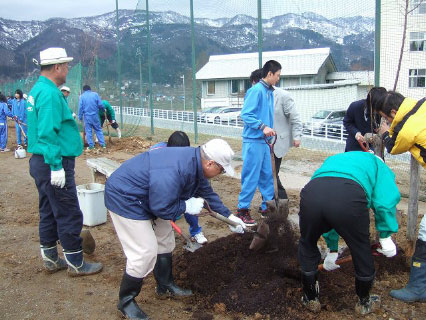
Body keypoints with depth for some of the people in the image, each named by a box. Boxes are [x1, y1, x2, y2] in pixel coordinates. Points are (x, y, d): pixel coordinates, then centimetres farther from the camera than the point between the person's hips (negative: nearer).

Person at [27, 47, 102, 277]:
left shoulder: (38, 90, 13)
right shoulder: (50, 93, -19)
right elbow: (47, 133, -24)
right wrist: (56, 166, -23)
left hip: (41, 162, 11)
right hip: (53, 164, -11)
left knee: (49, 212, 17)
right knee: (69, 214, -1)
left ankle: (50, 259, 28)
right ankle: (75, 263, 10)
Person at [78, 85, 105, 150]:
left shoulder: (82, 96, 2)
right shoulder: (95, 94, 1)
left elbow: (80, 107, 0)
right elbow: (100, 104, -2)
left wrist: (80, 117, 5)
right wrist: (103, 110, 17)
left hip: (87, 116, -1)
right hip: (95, 115, 1)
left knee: (88, 131, 5)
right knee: (98, 130, 9)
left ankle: (91, 145, 4)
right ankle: (103, 144, 7)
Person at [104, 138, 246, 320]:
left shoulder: (195, 161, -4)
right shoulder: (173, 171, -35)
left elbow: (207, 192, 11)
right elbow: (161, 208, -28)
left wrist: (229, 216, 14)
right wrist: (187, 206, -14)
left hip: (148, 199, 10)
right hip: (124, 198, -10)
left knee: (165, 240, 16)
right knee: (145, 252, -11)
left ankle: (165, 286, 33)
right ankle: (126, 301, 8)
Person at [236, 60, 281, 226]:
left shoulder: (269, 92, 13)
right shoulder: (256, 90, -14)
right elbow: (245, 114, -19)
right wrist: (263, 127, -25)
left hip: (264, 141, 9)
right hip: (253, 140, -9)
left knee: (267, 174, 15)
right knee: (251, 177, -4)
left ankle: (268, 206, 27)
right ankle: (242, 210, 7)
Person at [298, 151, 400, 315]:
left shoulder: (332, 160, 46)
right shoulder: (376, 164, 33)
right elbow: (386, 200, 10)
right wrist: (386, 236, 21)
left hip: (311, 193, 4)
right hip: (349, 199, -4)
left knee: (307, 246, 31)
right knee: (362, 252, 23)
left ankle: (311, 299, 44)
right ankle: (364, 303, 44)